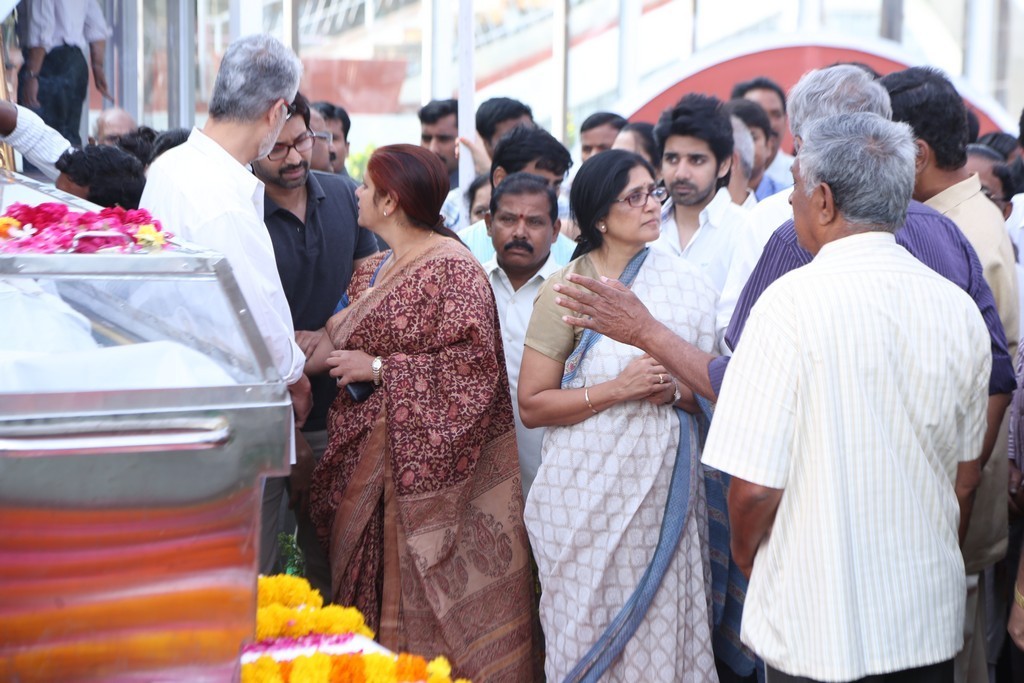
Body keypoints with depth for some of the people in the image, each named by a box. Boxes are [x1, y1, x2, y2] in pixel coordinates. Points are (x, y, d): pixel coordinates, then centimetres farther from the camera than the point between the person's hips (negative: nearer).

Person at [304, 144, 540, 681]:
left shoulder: (451, 270, -12)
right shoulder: (370, 272, 15)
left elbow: (473, 362, -20)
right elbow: (342, 341, 20)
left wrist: (378, 369, -17)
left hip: (430, 463, -8)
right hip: (370, 464, 8)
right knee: (374, 589, 10)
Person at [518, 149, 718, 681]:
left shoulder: (686, 283, 7)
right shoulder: (564, 291, -2)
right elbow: (532, 406, -6)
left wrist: (675, 392, -8)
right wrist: (618, 388, -16)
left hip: (663, 483, 2)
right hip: (588, 487, -2)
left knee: (662, 625, 1)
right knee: (589, 630, 2)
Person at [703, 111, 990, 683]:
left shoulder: (791, 302, -17)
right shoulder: (960, 309, 0)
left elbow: (755, 487, -17)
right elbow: (966, 479, 10)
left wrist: (744, 550, 4)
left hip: (815, 620, -5)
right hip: (933, 619, 5)